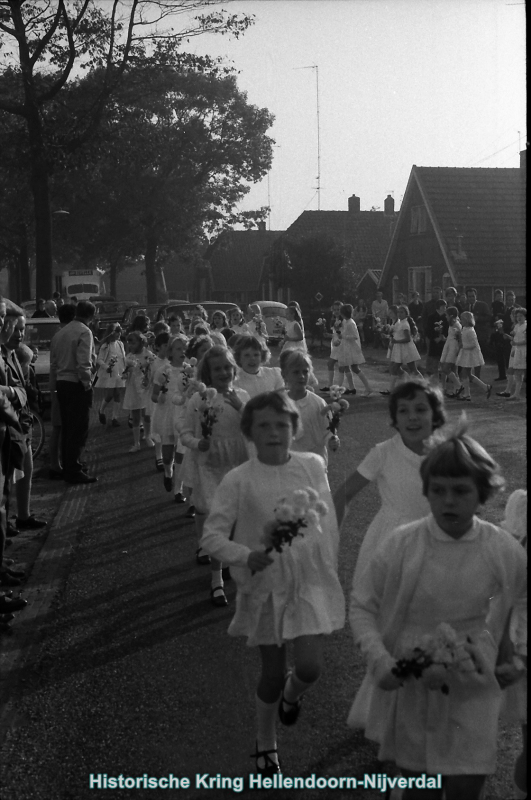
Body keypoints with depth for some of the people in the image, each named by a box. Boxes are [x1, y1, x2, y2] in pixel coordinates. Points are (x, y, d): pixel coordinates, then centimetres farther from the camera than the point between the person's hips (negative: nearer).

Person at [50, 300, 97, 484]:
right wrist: (87, 383, -13)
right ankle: (74, 471, -2)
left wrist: (55, 384, 17)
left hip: (62, 384, 8)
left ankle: (67, 469, 21)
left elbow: (53, 363, 14)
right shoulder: (84, 332, -11)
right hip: (77, 385, -8)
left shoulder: (60, 333, 13)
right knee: (79, 429, -3)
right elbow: (84, 363, -20)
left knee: (67, 428, 14)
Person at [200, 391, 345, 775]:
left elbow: (329, 524, 4)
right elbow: (211, 535, -11)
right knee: (273, 674, 9)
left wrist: (330, 574, 8)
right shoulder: (239, 481, -13)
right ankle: (266, 746, 36)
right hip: (266, 585, -1)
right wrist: (246, 556, -28)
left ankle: (291, 694, 30)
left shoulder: (313, 466, -6)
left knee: (310, 667, -9)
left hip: (310, 580, 1)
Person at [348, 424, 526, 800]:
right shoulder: (403, 543, -15)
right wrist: (380, 660, -16)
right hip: (411, 682, 0)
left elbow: (521, 602, 8)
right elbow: (362, 605, -5)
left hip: (471, 689, 0)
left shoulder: (503, 550, -12)